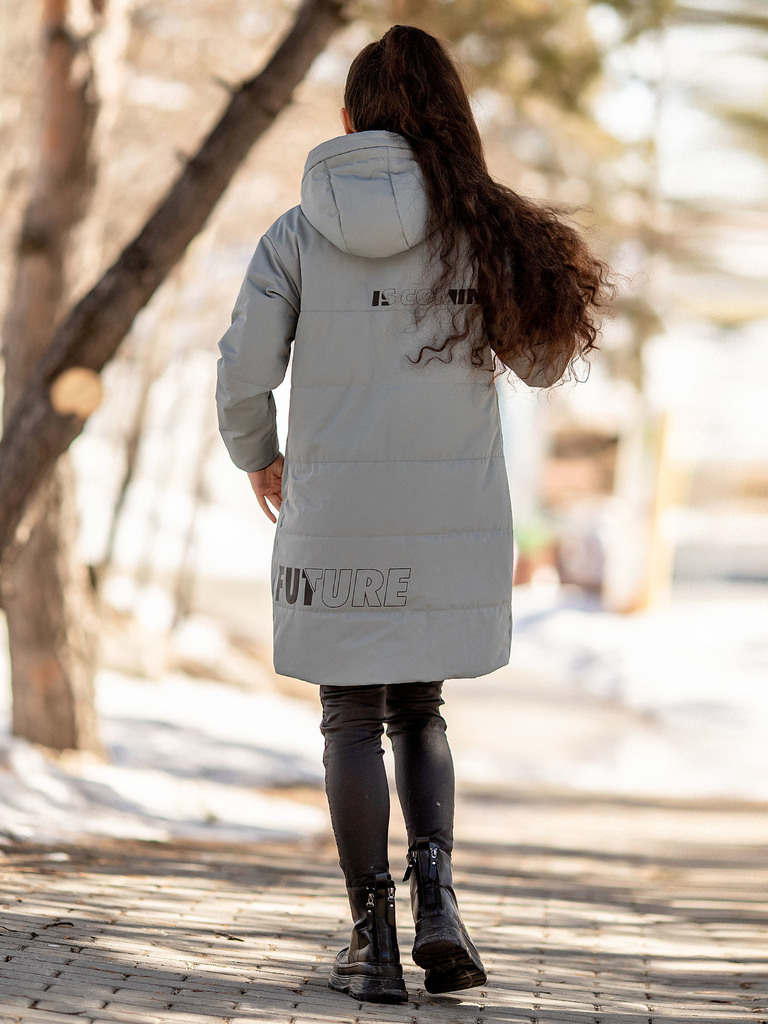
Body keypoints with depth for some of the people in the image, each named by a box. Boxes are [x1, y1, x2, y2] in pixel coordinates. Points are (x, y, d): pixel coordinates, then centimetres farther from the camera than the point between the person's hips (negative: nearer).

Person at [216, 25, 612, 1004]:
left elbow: (243, 373, -6)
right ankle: (435, 893, -2)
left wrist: (258, 457, 13)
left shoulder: (297, 234, -4)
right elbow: (540, 362, 5)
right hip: (455, 511, 1)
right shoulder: (481, 227, -3)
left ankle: (374, 940, 7)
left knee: (353, 718, 10)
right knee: (417, 710, 18)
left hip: (338, 510, -1)